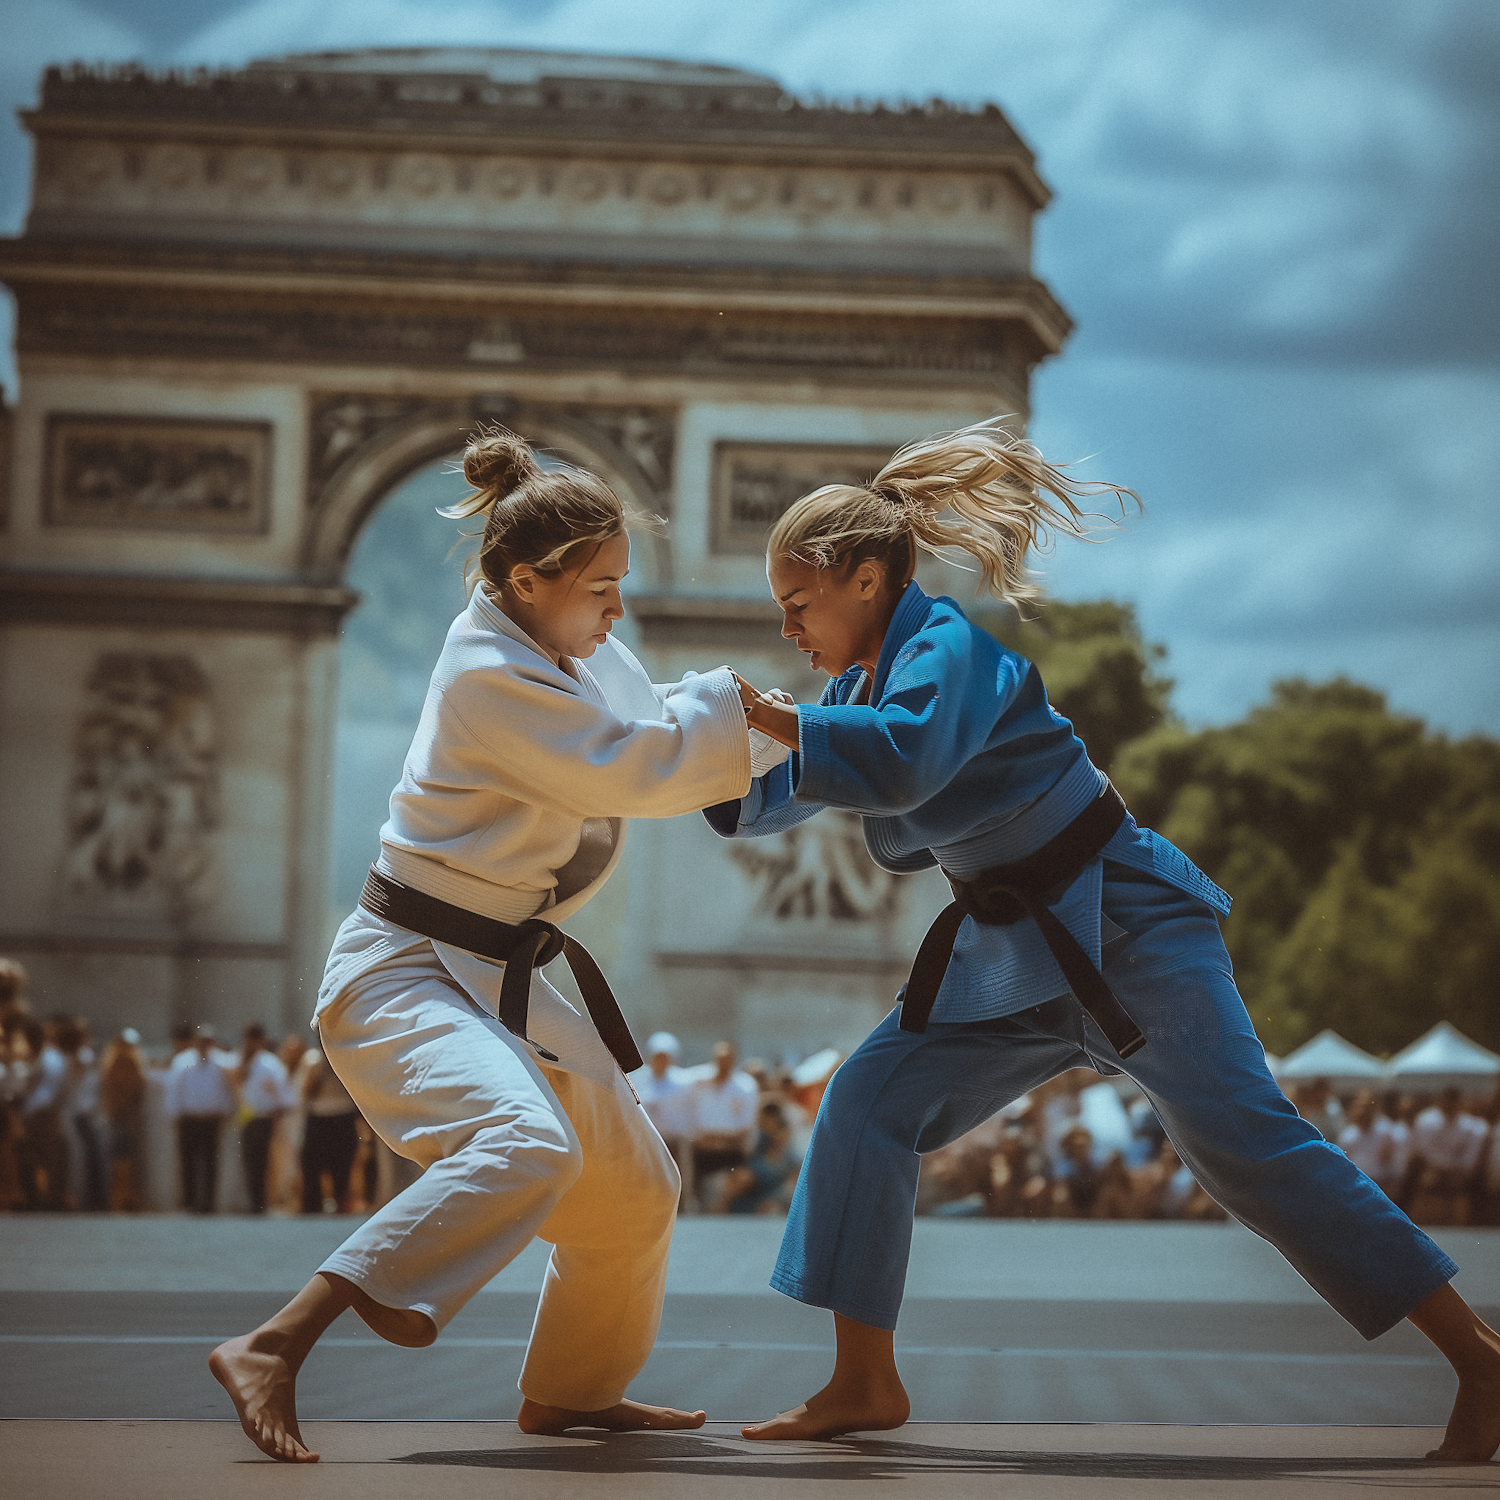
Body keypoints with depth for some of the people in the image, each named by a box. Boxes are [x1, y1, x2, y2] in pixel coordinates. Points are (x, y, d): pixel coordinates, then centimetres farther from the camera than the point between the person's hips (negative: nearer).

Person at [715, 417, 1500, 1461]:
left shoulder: (951, 644, -19)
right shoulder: (864, 677, 9)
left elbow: (901, 763, -38)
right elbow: (776, 800, 16)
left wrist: (760, 716, -30)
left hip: (1126, 925, -9)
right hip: (1012, 954, 9)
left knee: (1243, 1143, -15)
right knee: (869, 1107, -2)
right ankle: (864, 1385, 5)